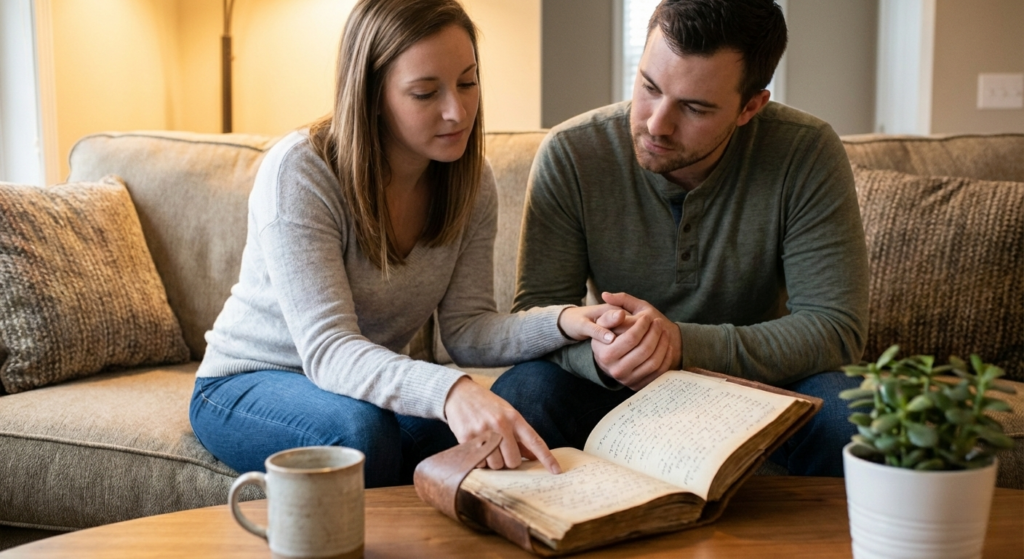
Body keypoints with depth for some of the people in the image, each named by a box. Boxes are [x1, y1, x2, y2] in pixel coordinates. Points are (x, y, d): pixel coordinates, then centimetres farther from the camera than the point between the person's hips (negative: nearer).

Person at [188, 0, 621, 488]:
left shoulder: (470, 181, -7)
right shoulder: (298, 171, -25)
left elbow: (466, 329, -9)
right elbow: (328, 350, -34)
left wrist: (563, 322, -30)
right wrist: (450, 392, -52)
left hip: (373, 386, 4)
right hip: (246, 387, -4)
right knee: (360, 430, -35)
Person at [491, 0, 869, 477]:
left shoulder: (807, 155, -18)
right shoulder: (570, 156, -16)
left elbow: (836, 328, -20)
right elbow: (536, 310, -12)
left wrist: (684, 344, -33)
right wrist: (598, 352, -37)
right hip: (614, 388, 1)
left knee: (845, 411, -31)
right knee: (521, 393, -29)